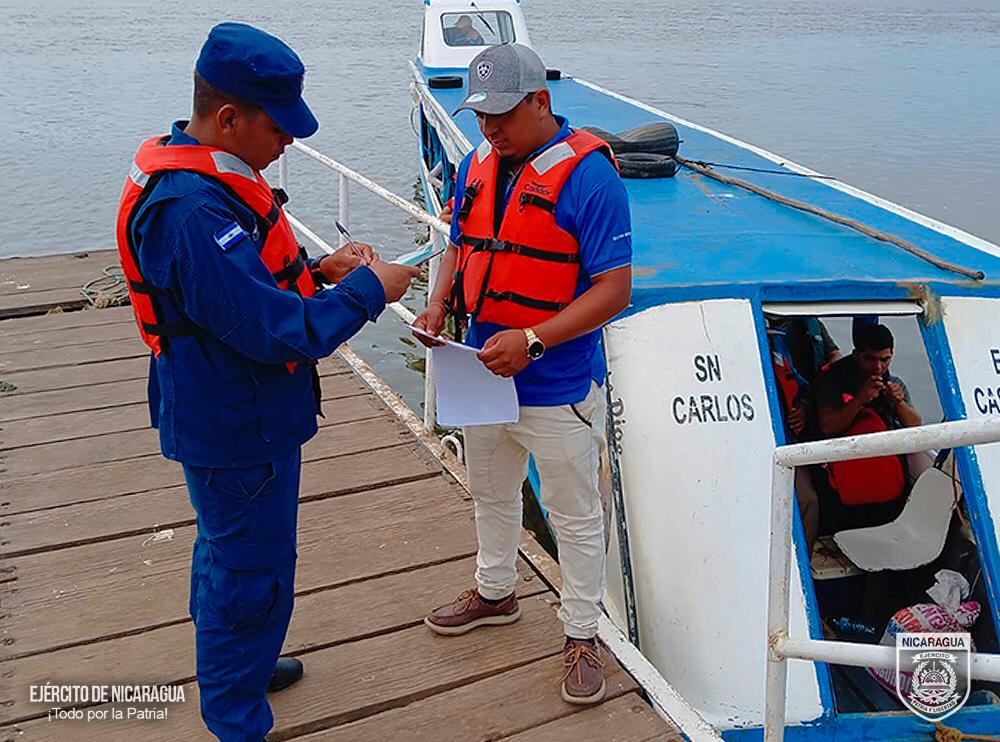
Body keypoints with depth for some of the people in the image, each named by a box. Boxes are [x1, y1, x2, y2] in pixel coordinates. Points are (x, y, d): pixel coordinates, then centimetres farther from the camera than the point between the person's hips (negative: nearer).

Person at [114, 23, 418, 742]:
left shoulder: (203, 177, 2)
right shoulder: (190, 214, -31)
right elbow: (279, 332, -31)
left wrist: (317, 269, 1)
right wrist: (368, 290, -19)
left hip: (234, 419, 11)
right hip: (239, 433, -11)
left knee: (229, 553, 27)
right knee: (254, 574, 6)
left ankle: (236, 665, 50)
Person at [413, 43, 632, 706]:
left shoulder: (588, 175, -18)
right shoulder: (478, 166, 4)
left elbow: (614, 289, -21)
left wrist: (533, 340, -30)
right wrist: (439, 304, -4)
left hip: (558, 391, -7)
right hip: (485, 376, 7)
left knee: (576, 518, 10)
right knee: (491, 494, 25)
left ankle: (582, 637, 29)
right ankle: (495, 592, 50)